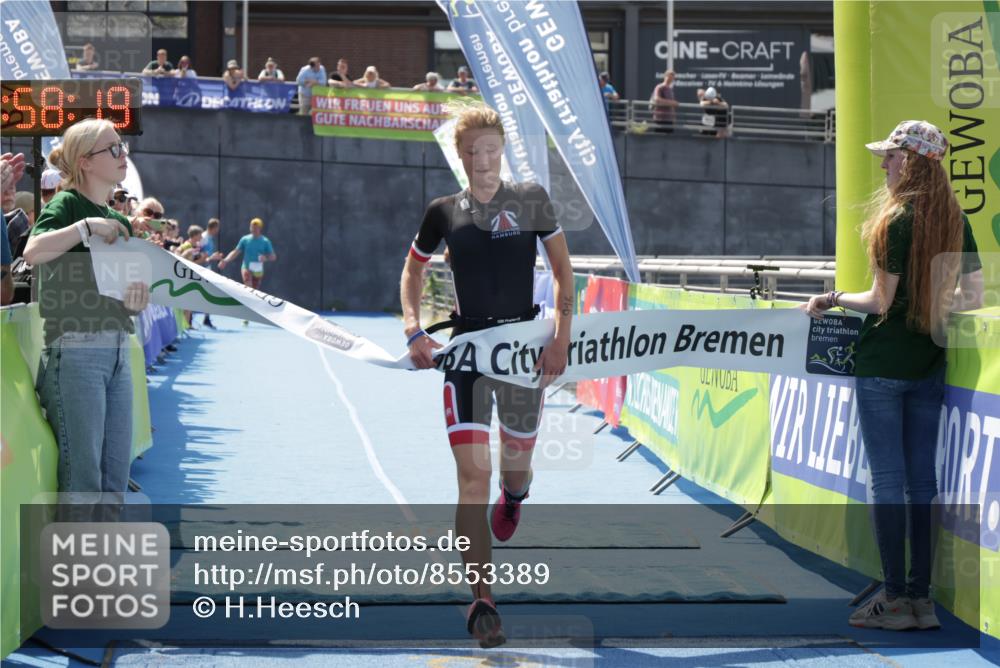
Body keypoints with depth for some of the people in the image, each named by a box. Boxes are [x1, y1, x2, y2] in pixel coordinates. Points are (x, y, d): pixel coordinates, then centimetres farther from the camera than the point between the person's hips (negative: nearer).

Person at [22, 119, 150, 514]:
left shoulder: (119, 222, 16)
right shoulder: (66, 205, -5)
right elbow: (33, 252, -25)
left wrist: (137, 299, -2)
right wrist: (87, 226, -21)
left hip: (117, 351, 8)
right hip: (75, 351, -8)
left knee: (117, 474, 8)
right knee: (81, 474, -7)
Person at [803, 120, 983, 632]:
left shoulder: (896, 219, -13)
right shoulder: (956, 220, 5)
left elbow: (880, 301, -14)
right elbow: (973, 297, 8)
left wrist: (832, 299, 2)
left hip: (883, 364, -6)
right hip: (929, 364, 6)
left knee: (886, 479, -2)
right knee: (922, 479, 9)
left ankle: (895, 599, -1)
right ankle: (922, 596, 10)